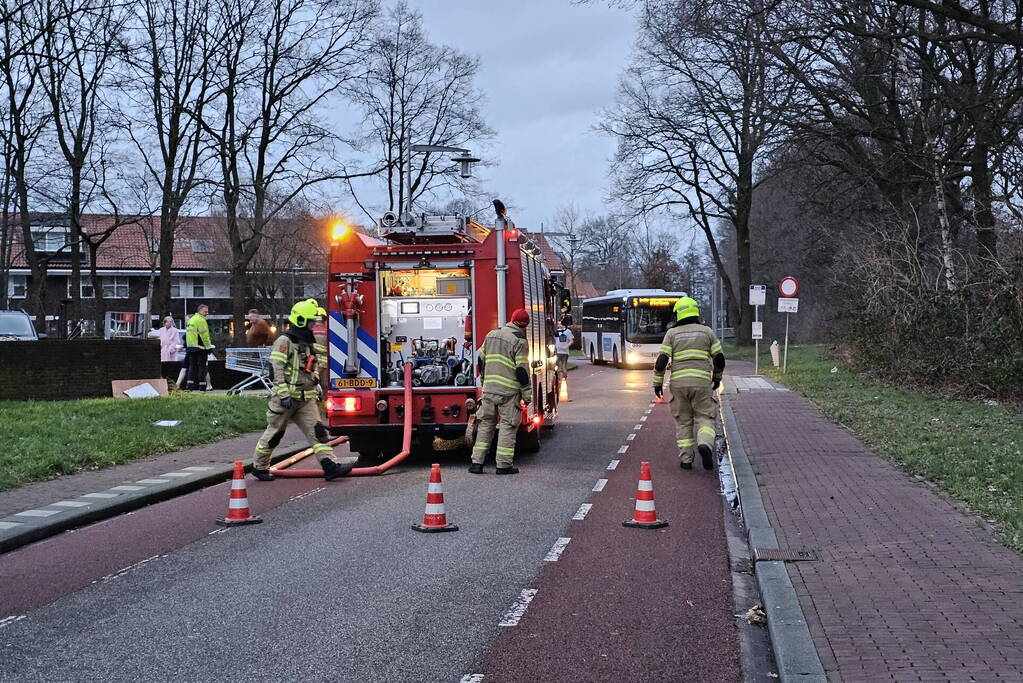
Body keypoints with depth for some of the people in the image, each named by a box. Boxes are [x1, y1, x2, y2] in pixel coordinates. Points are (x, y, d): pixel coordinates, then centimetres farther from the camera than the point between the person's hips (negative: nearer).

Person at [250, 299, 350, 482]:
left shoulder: (307, 343, 17)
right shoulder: (284, 341, -10)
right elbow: (277, 369, -16)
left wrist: (317, 387, 23)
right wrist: (284, 395, -21)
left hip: (306, 399, 7)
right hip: (287, 397, -7)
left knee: (317, 431, -5)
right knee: (275, 433, 5)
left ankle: (330, 466, -12)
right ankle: (259, 467, 20)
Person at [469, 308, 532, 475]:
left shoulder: (492, 334, 13)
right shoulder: (519, 341, -7)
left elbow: (480, 360, 18)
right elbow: (522, 370, -10)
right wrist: (527, 394, -5)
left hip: (489, 389, 6)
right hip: (509, 391, -5)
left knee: (485, 424, 10)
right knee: (508, 426, 0)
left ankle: (477, 462, 8)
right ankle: (504, 465, -1)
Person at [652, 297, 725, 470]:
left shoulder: (672, 333, 4)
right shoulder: (707, 331, 7)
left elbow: (662, 360, -3)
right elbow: (719, 358, 7)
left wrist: (657, 383, 5)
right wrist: (717, 377, 22)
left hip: (678, 383, 0)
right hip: (701, 383, 0)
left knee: (683, 421, 12)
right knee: (704, 419, 5)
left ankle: (685, 459, 9)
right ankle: (705, 445, -23)